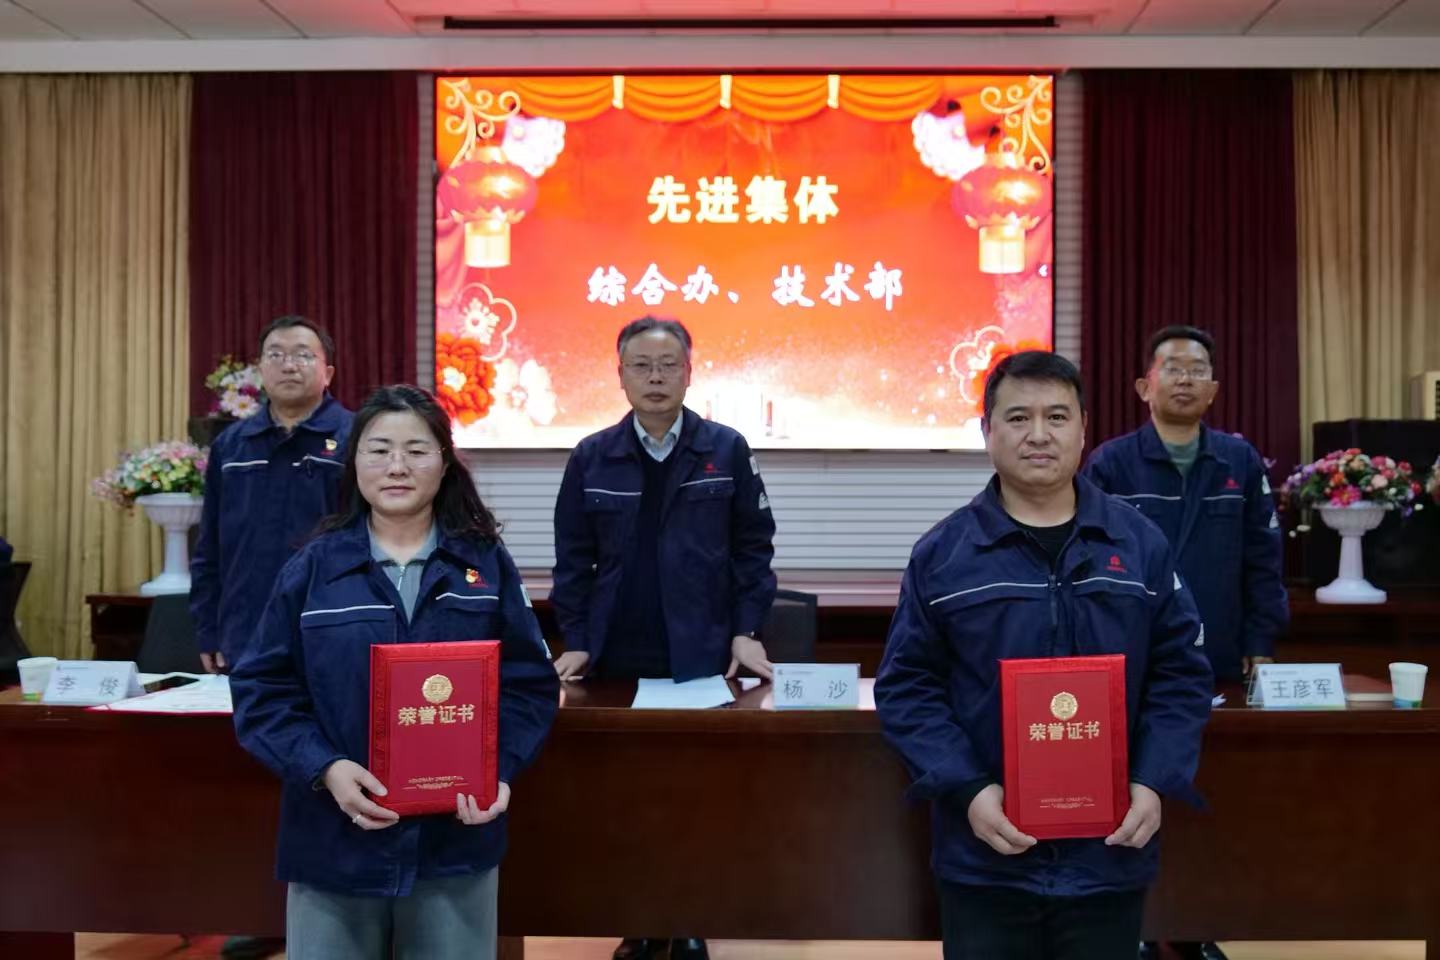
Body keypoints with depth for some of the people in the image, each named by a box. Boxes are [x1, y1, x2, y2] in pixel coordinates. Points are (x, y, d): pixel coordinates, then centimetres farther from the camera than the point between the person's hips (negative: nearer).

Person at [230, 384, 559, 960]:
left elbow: (529, 685, 2)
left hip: (455, 841, 1)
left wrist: (500, 769, -14)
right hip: (333, 842, 0)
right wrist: (324, 768, -16)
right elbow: (263, 691, -1)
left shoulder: (486, 565, 2)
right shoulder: (312, 567, 0)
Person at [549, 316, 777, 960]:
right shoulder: (591, 458, 3)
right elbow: (573, 558, 5)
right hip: (618, 660, 2)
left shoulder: (727, 450, 0)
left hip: (703, 659, -1)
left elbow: (753, 547, 1)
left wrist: (745, 631, -6)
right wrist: (575, 640, -3)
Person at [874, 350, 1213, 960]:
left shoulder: (1141, 544, 2)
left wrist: (1154, 782, -9)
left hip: (1108, 855, 2)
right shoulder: (942, 552, -2)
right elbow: (907, 688, -2)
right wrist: (967, 789, -15)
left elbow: (1181, 677, 5)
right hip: (984, 857, -1)